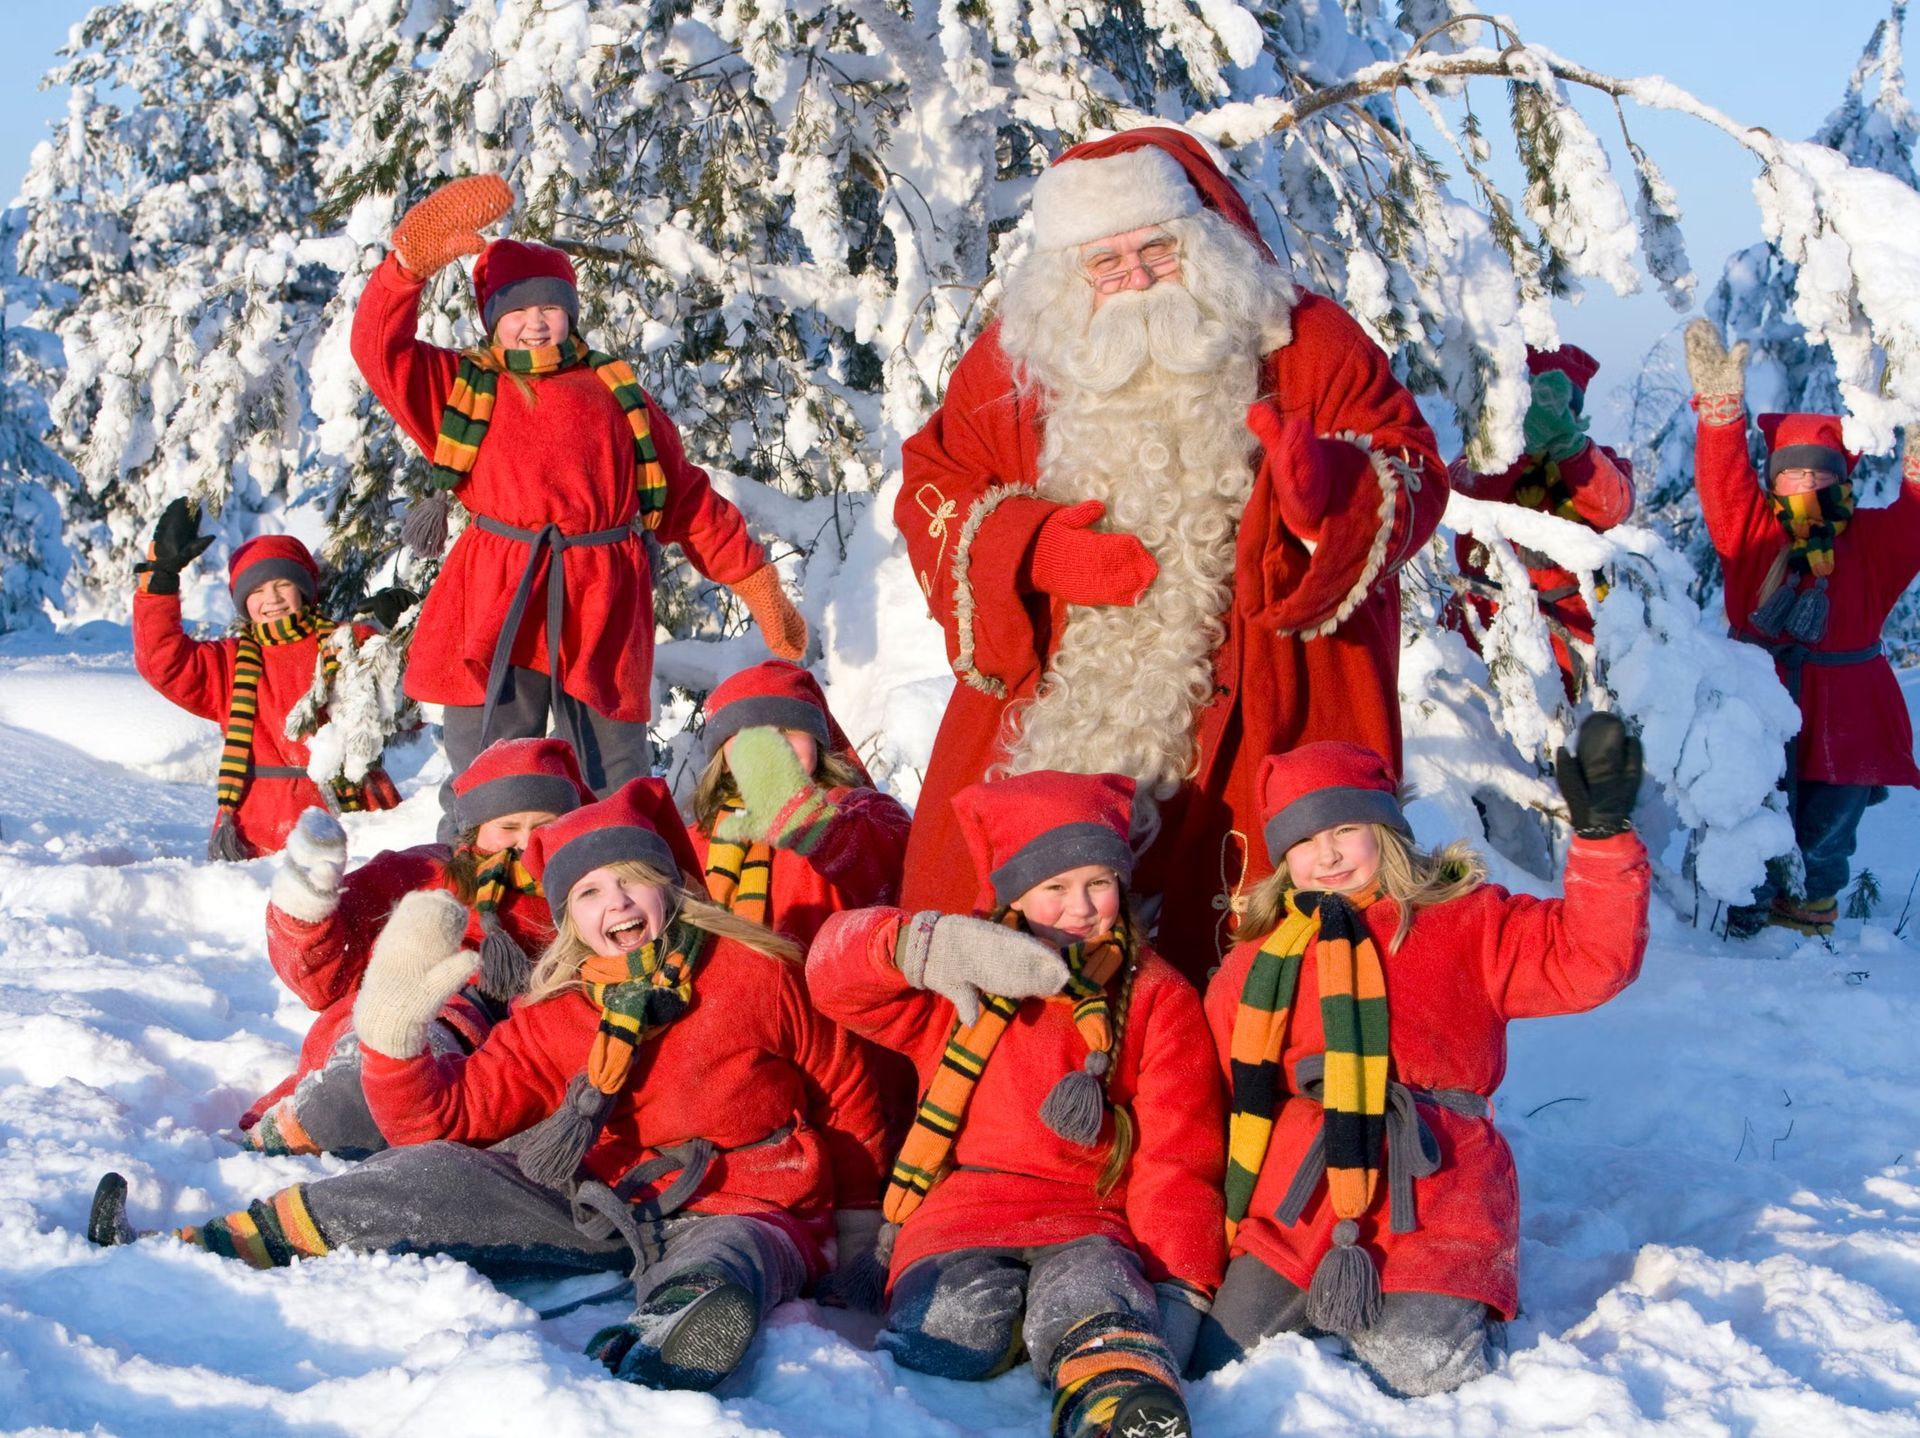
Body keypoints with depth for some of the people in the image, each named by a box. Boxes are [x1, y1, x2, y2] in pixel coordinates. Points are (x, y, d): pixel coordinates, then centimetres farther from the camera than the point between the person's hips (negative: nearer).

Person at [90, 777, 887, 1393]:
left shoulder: (755, 973, 2)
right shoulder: (554, 1016, 11)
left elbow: (847, 1096, 9)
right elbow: (450, 1116, 6)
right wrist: (397, 1028, -8)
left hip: (740, 1201, -4)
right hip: (597, 1200, 4)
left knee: (724, 1260, -41)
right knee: (436, 1177, -13)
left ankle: (666, 1342, -76)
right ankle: (202, 1252, -17)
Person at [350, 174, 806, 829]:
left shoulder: (618, 395, 15)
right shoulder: (462, 388, 14)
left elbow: (691, 503, 17)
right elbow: (379, 349, -2)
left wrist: (757, 584, 14)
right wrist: (414, 260, -15)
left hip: (600, 613, 1)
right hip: (493, 612, -1)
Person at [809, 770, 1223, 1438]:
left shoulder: (1158, 998, 14)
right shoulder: (956, 976, 14)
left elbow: (1179, 1161, 6)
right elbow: (833, 971, -4)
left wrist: (1178, 1294, -10)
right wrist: (922, 947, -27)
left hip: (1089, 1227, -1)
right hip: (960, 1213, 1)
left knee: (1090, 1293, -42)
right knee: (957, 1321, -41)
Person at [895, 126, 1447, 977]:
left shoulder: (1307, 343, 1)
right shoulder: (1014, 361, 8)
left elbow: (1416, 475, -1)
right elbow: (931, 490, 11)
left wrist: (1331, 490, -25)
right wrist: (1032, 549, -9)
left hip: (1257, 726, -2)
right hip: (1047, 708, 2)